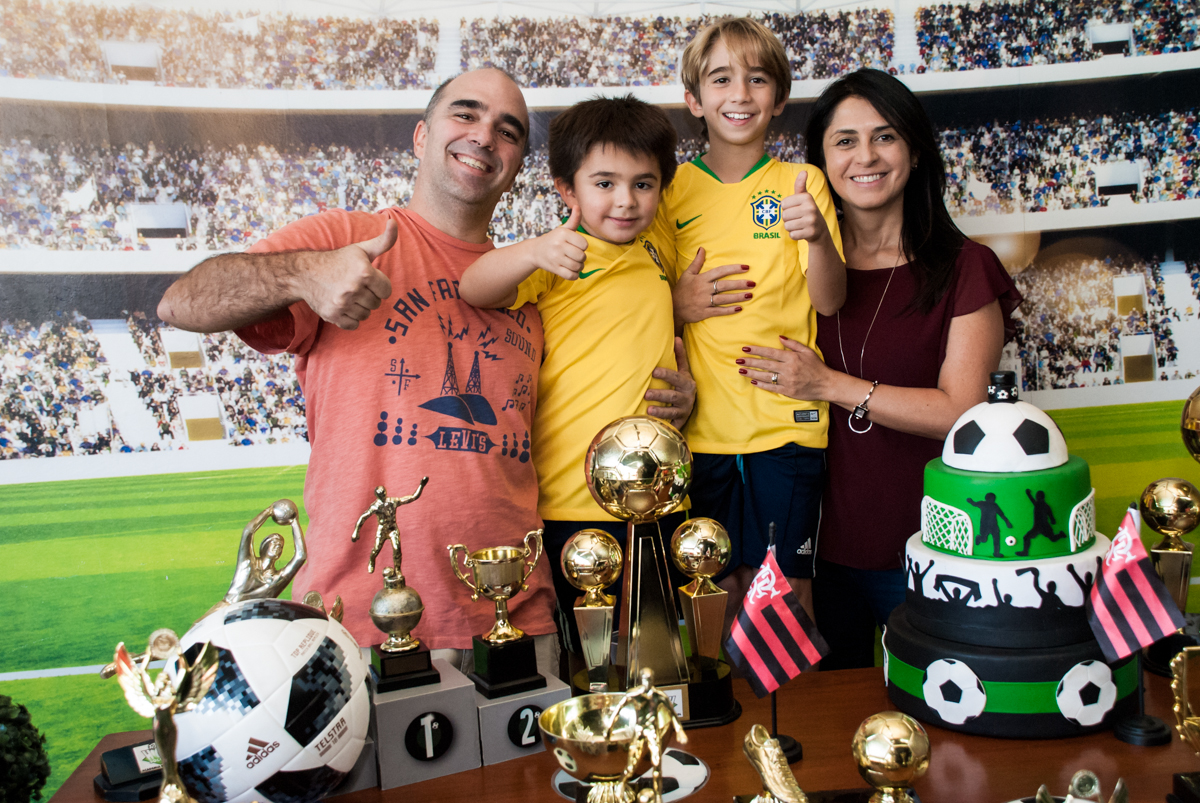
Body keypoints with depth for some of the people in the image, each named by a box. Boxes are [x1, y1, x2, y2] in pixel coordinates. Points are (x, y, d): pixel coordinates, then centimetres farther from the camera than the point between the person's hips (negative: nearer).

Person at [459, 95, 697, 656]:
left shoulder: (655, 256, 12)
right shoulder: (559, 258, -6)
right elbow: (473, 291, -23)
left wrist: (685, 389, 7)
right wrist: (531, 253, -41)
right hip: (573, 502, -5)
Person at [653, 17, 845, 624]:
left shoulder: (801, 183, 3)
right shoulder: (672, 192, 6)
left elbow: (829, 301, -6)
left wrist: (818, 236, -26)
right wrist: (677, 306, -10)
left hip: (786, 421, -1)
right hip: (702, 424, 1)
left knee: (785, 586, 2)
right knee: (718, 587, 8)